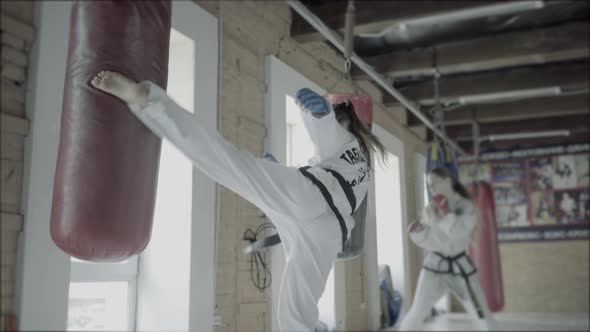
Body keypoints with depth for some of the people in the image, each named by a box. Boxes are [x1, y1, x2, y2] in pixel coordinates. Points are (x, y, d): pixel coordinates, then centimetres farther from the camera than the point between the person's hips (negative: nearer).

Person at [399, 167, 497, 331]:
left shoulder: (466, 206, -6)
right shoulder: (430, 210, 1)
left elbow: (460, 232, -22)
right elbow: (428, 241, 1)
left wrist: (443, 213, -25)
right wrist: (417, 233, -18)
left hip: (459, 267, -1)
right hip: (435, 266, 1)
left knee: (481, 315, 1)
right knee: (417, 313, 0)